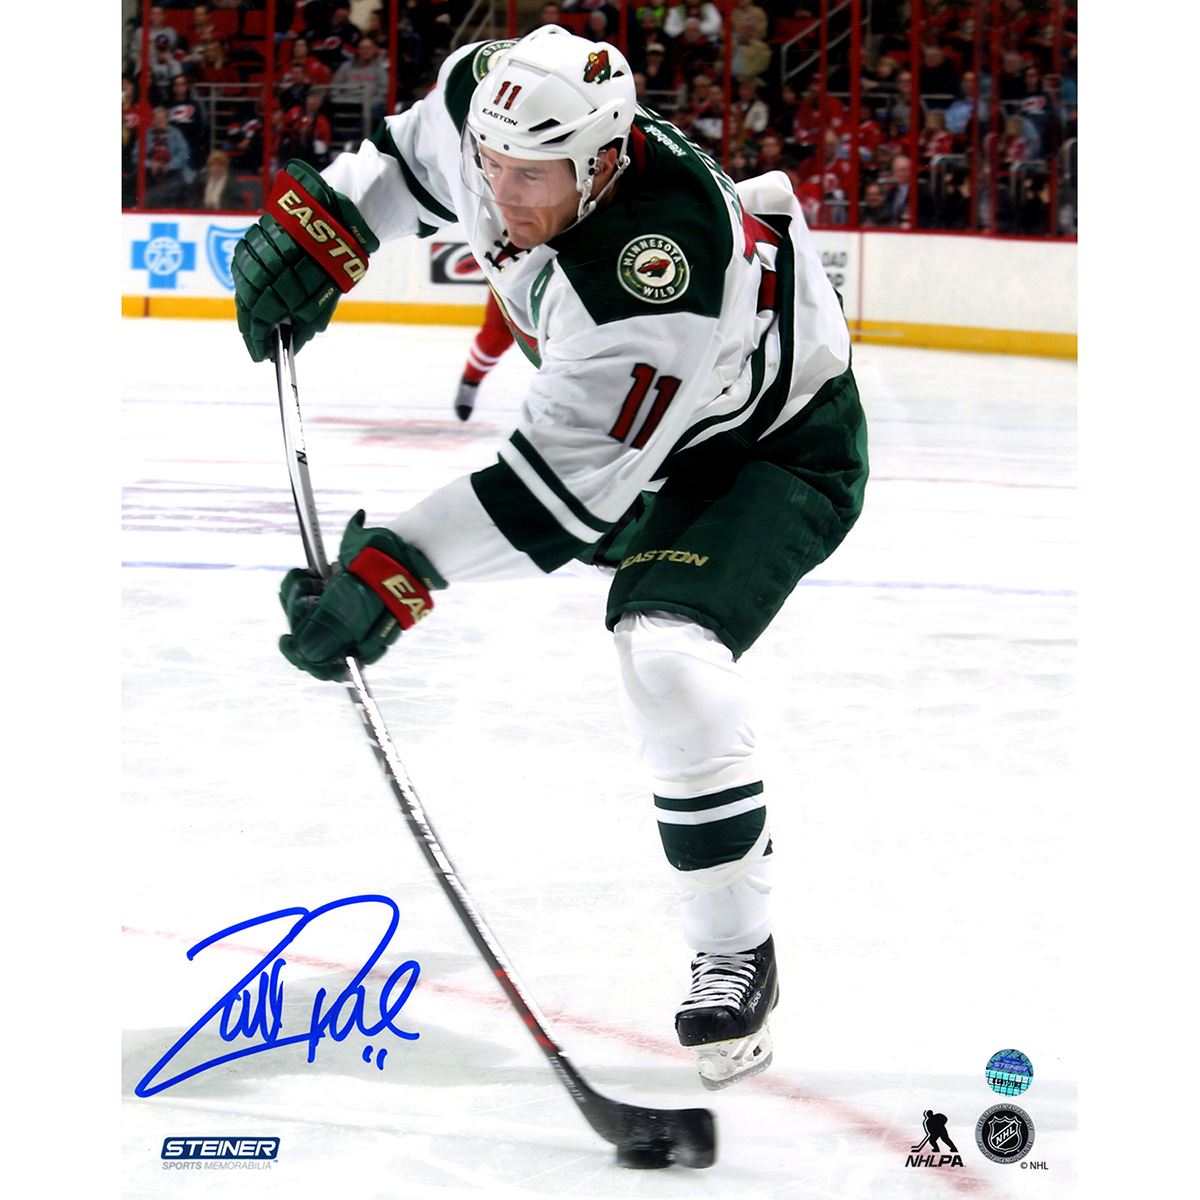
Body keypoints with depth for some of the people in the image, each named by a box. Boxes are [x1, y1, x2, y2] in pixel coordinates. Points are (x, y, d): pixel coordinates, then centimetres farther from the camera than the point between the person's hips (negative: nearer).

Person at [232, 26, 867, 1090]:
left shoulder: (650, 283, -44)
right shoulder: (490, 104, -23)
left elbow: (563, 484, -39)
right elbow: (416, 156, 3)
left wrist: (395, 573, -40)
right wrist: (319, 221, -10)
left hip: (777, 447, -9)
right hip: (635, 400, 9)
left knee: (670, 662, -27)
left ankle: (736, 954, -13)